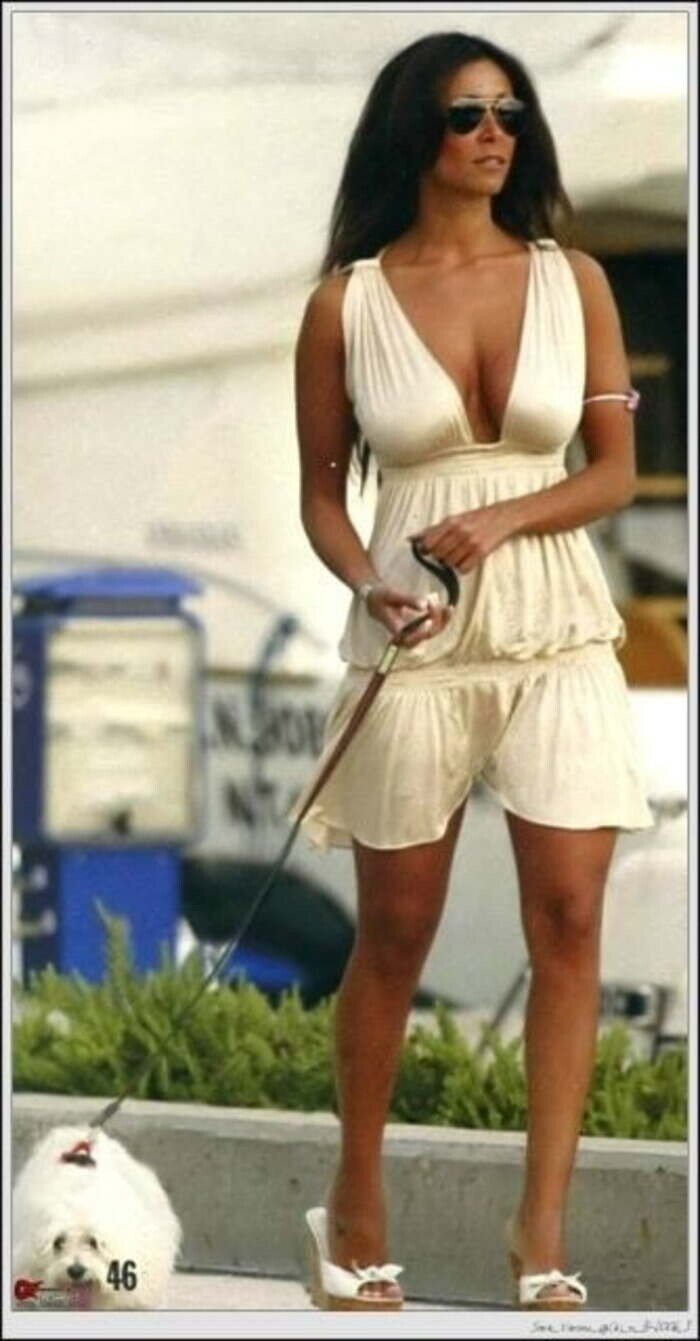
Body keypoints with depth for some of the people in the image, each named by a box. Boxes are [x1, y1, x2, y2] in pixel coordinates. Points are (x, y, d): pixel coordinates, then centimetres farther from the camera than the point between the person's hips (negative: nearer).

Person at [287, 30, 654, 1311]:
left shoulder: (572, 281, 2)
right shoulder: (346, 302, -1)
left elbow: (616, 470, 3)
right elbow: (321, 489, 4)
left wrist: (505, 517, -14)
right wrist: (365, 584, -15)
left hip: (558, 634, 1)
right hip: (416, 641, -1)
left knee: (569, 919, -7)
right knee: (395, 934, 7)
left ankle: (542, 1229, -3)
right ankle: (355, 1204, 23)